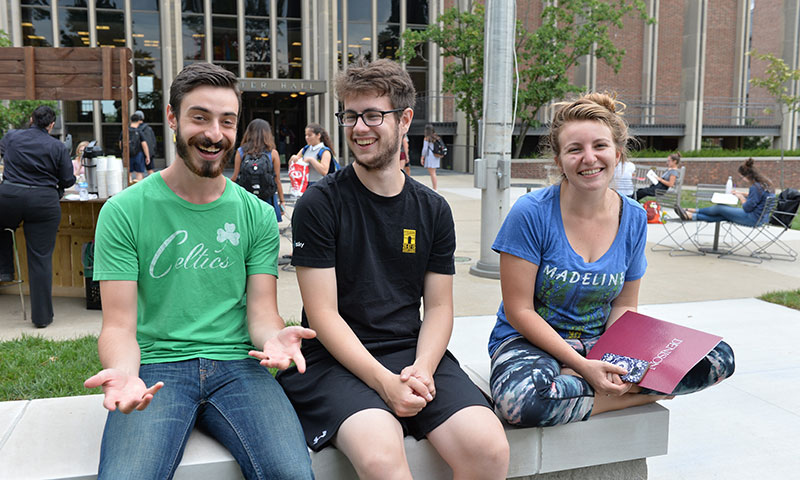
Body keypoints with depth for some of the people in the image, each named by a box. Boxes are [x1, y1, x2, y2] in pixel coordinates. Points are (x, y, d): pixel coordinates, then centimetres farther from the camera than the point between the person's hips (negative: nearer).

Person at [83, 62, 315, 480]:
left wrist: (273, 337, -22)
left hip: (236, 365, 2)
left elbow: (262, 312, 3)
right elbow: (119, 324, -3)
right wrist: (122, 370, -26)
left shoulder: (257, 215, 7)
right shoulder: (123, 211, 1)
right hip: (157, 366, -1)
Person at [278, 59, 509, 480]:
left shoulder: (433, 210, 8)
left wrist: (422, 368, -10)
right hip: (338, 358, -3)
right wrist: (384, 381, -18)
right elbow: (324, 314, -8)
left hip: (412, 351, 4)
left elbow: (438, 307, 9)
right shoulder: (319, 205, -3)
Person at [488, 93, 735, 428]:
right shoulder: (531, 213, -15)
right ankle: (628, 398, -12)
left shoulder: (633, 218, 1)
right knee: (523, 399, -40)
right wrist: (584, 366, -22)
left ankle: (569, 383, -15)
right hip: (532, 340, -5)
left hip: (599, 341, 5)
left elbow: (623, 305, 7)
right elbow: (519, 310, -14)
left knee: (719, 359, -10)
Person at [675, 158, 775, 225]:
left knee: (719, 208, -4)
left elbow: (747, 207, -18)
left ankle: (690, 212, 6)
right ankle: (691, 215, 3)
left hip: (754, 219, -9)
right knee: (722, 216, 5)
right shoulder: (765, 182, 8)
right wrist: (741, 193, 23)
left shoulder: (756, 187, -23)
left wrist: (741, 197, -1)